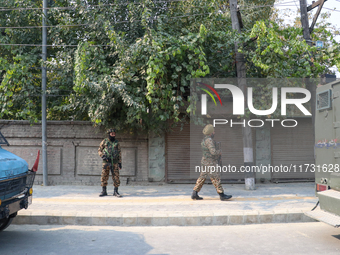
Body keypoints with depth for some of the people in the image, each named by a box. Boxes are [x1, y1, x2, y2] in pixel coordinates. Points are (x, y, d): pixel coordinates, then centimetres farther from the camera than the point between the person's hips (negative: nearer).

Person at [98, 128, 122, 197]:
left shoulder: (116, 142, 7)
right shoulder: (104, 141, 2)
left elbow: (119, 153, 9)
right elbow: (99, 150, 7)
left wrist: (120, 163, 3)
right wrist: (103, 156, -11)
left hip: (114, 163, 1)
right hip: (106, 162, -1)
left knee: (116, 177, -3)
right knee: (104, 177, 0)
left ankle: (116, 192, 4)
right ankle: (104, 191, 11)